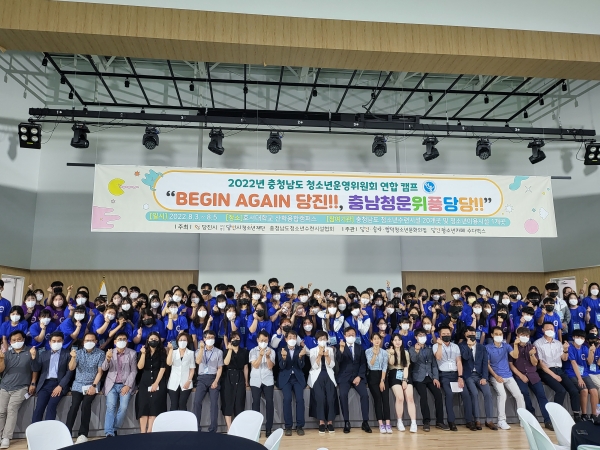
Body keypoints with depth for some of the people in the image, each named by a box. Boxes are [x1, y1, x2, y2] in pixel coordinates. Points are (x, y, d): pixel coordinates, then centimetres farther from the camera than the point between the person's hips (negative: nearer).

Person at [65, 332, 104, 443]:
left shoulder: (100, 353, -2)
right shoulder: (78, 352, 4)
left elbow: (100, 372, -4)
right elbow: (71, 368, -6)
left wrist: (93, 386, -14)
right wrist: (73, 357, -24)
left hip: (91, 385, -2)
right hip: (78, 385, 2)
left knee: (85, 405, -23)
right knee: (74, 406, -20)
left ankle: (83, 434, -16)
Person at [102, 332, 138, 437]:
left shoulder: (132, 353, 2)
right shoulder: (110, 352, 7)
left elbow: (134, 371, 0)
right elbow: (104, 368, -3)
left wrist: (127, 385, -11)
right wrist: (108, 358, -25)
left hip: (125, 385, -1)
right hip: (112, 384, 1)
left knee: (123, 407, -17)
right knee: (111, 406, -17)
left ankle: (114, 429, -1)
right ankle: (109, 433, -15)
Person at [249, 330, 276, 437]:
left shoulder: (271, 351, 4)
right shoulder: (253, 351, 4)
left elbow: (270, 366, -4)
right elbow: (255, 365, -7)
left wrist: (268, 356, -20)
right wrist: (261, 355, -21)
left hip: (268, 380, 0)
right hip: (255, 380, 0)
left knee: (269, 402, -6)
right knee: (256, 402, -3)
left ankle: (268, 428, 1)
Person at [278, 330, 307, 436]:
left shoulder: (300, 349, 5)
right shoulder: (281, 350, 5)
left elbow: (301, 366, -3)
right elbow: (282, 367, -5)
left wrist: (300, 356, -22)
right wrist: (284, 357, -25)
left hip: (298, 378, 1)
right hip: (285, 378, -1)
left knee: (300, 398, -20)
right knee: (287, 398, -22)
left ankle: (300, 426, -9)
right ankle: (288, 426, -10)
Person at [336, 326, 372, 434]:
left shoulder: (360, 347, 13)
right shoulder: (340, 347, 5)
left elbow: (363, 363, 8)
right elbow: (338, 361, -11)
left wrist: (359, 376, -7)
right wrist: (341, 350, -29)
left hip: (358, 376, 2)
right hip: (344, 377, -2)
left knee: (364, 395, -21)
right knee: (343, 395, -26)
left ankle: (365, 422, -11)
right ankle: (346, 422, -15)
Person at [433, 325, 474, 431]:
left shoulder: (455, 346, 13)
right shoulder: (436, 346, 3)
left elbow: (459, 362, 5)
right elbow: (438, 357, -17)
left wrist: (460, 377, -6)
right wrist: (440, 344, -18)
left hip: (456, 374, 3)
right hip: (444, 375, -3)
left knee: (466, 393, -19)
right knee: (449, 394, -28)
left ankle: (469, 421, -9)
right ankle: (451, 422, -17)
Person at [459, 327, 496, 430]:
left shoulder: (482, 347, 10)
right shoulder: (462, 345, 1)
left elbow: (485, 363, 4)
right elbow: (465, 357, -17)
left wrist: (484, 377, -6)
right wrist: (469, 345, -19)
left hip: (480, 375, 3)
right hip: (468, 375, -3)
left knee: (488, 393, -18)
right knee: (474, 393, -24)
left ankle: (489, 420, -7)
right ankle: (477, 420, -13)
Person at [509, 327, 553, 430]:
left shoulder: (532, 347, 10)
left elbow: (535, 364, 4)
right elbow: (510, 364, -4)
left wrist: (532, 354, -15)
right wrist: (521, 375, -12)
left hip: (532, 374, 3)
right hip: (519, 375, -3)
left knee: (541, 394, -16)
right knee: (524, 392, -27)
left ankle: (548, 420, -11)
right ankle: (531, 416, -5)